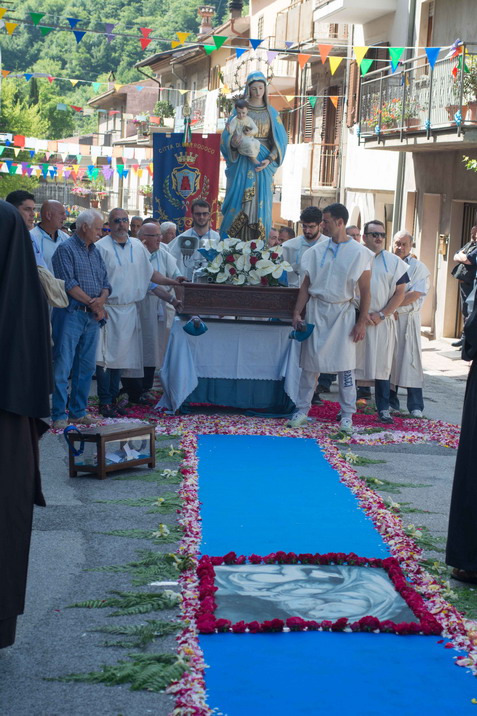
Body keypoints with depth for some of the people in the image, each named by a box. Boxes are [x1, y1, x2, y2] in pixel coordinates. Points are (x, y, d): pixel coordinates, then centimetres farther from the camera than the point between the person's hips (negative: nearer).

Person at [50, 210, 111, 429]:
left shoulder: (95, 252, 18)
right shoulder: (66, 250, -5)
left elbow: (106, 283, 15)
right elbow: (69, 284, -14)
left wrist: (101, 300, -7)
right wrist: (93, 303, -9)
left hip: (92, 316, 7)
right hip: (71, 314, -7)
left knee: (86, 366, 9)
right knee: (63, 367, -7)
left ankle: (78, 412, 16)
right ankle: (59, 416, -4)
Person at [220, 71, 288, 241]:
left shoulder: (272, 112, 9)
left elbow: (280, 139, 5)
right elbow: (227, 136, 3)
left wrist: (269, 159, -10)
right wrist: (236, 143, -20)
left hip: (263, 163, 1)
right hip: (242, 162, -1)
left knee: (260, 201, -2)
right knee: (239, 200, -6)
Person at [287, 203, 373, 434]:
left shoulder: (359, 253, -3)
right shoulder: (317, 250, 5)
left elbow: (365, 291, -2)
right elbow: (306, 285, 9)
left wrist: (362, 322, -7)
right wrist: (297, 313, 0)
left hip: (343, 312, -2)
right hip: (317, 310, 2)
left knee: (345, 365, 0)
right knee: (310, 363, 3)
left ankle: (347, 415, 9)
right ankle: (302, 410, 11)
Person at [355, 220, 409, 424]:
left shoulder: (394, 262, 6)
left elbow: (399, 293, 3)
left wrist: (381, 315, -8)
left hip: (382, 321, 0)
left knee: (382, 365, 1)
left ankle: (383, 409, 6)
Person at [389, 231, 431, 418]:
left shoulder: (418, 267, 1)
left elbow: (415, 294, -9)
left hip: (408, 318, -3)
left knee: (410, 359, -6)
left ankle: (416, 406, -5)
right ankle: (390, 402, 14)